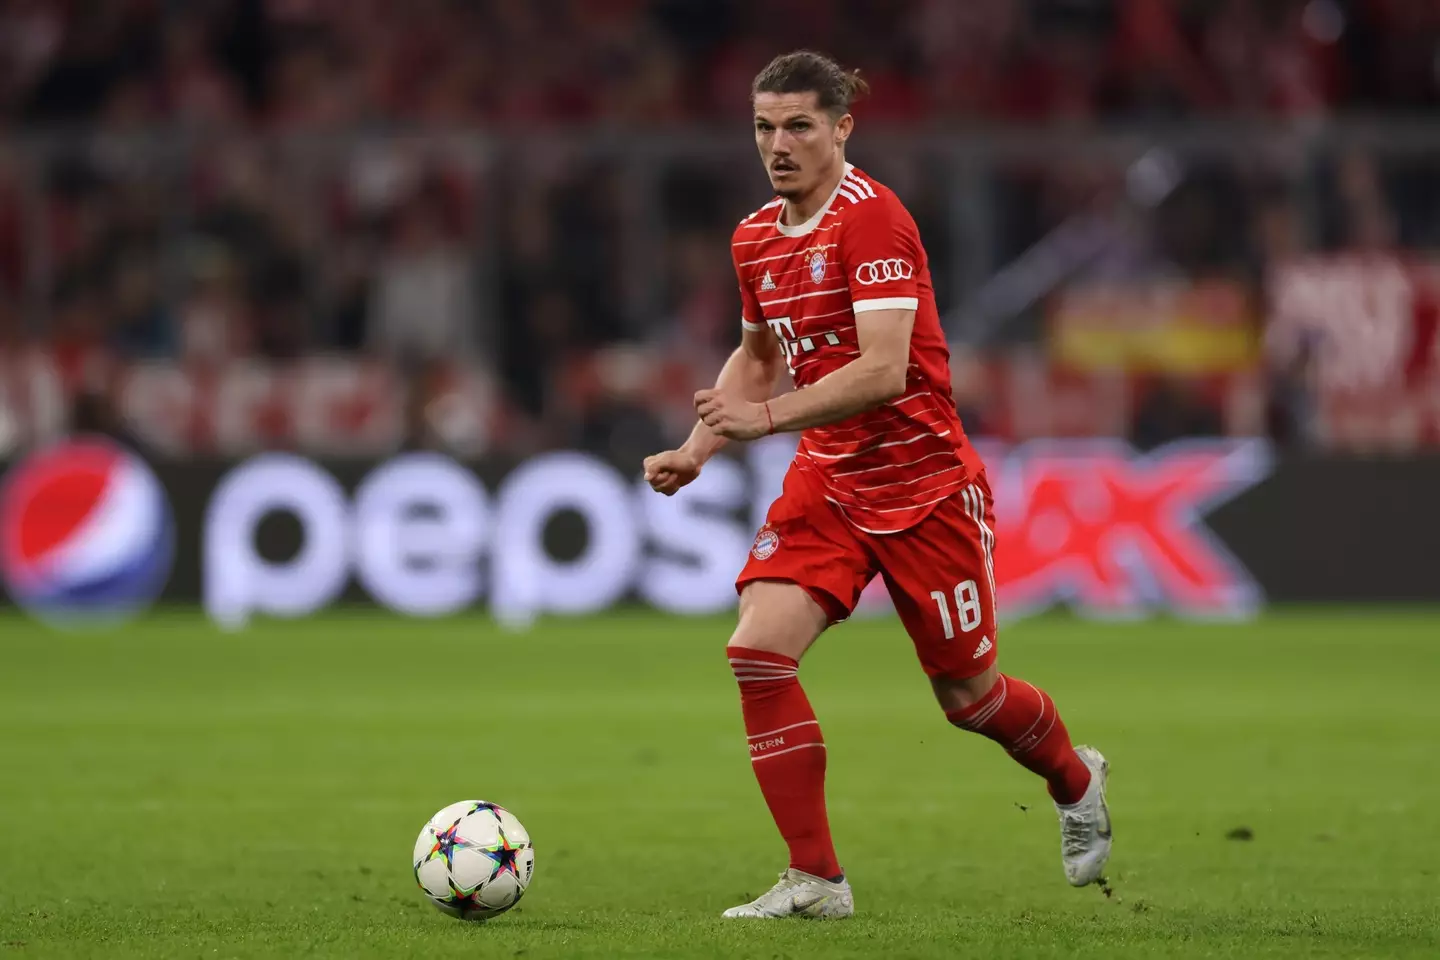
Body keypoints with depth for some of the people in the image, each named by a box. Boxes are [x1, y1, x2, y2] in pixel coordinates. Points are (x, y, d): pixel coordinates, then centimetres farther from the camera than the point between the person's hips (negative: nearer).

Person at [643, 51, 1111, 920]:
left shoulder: (870, 216, -19)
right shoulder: (757, 237, 5)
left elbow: (883, 370, -27)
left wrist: (766, 416, -32)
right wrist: (698, 449, 9)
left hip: (924, 482, -6)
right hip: (827, 481, 6)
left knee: (968, 693, 6)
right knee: (758, 652, -16)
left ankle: (1077, 782, 41)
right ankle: (816, 879, -8)